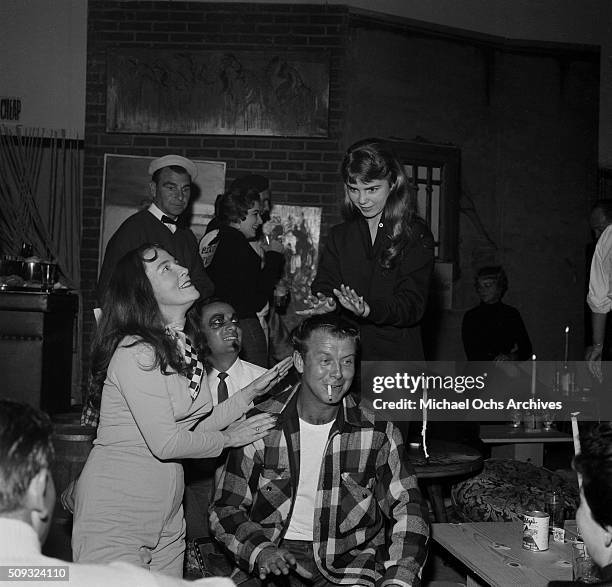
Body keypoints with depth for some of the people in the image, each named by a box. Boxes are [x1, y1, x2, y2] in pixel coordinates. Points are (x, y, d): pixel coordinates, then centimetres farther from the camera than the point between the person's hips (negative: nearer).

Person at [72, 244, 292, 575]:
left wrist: (251, 393, 5)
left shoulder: (181, 347, 10)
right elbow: (166, 443, -21)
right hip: (115, 512, -8)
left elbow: (193, 429, 7)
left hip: (166, 513, 8)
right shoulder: (136, 351, -19)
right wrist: (227, 438, -5)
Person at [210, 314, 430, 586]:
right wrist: (260, 549, -15)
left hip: (347, 563, 1)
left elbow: (409, 508, 3)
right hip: (270, 562, -1)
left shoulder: (378, 432, 0)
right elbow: (226, 509, 4)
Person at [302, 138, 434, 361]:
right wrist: (324, 302, -19)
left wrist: (369, 310, -28)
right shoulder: (339, 236, 13)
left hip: (397, 354, -3)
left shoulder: (417, 236, 0)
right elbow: (323, 285, 5)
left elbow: (412, 304, -9)